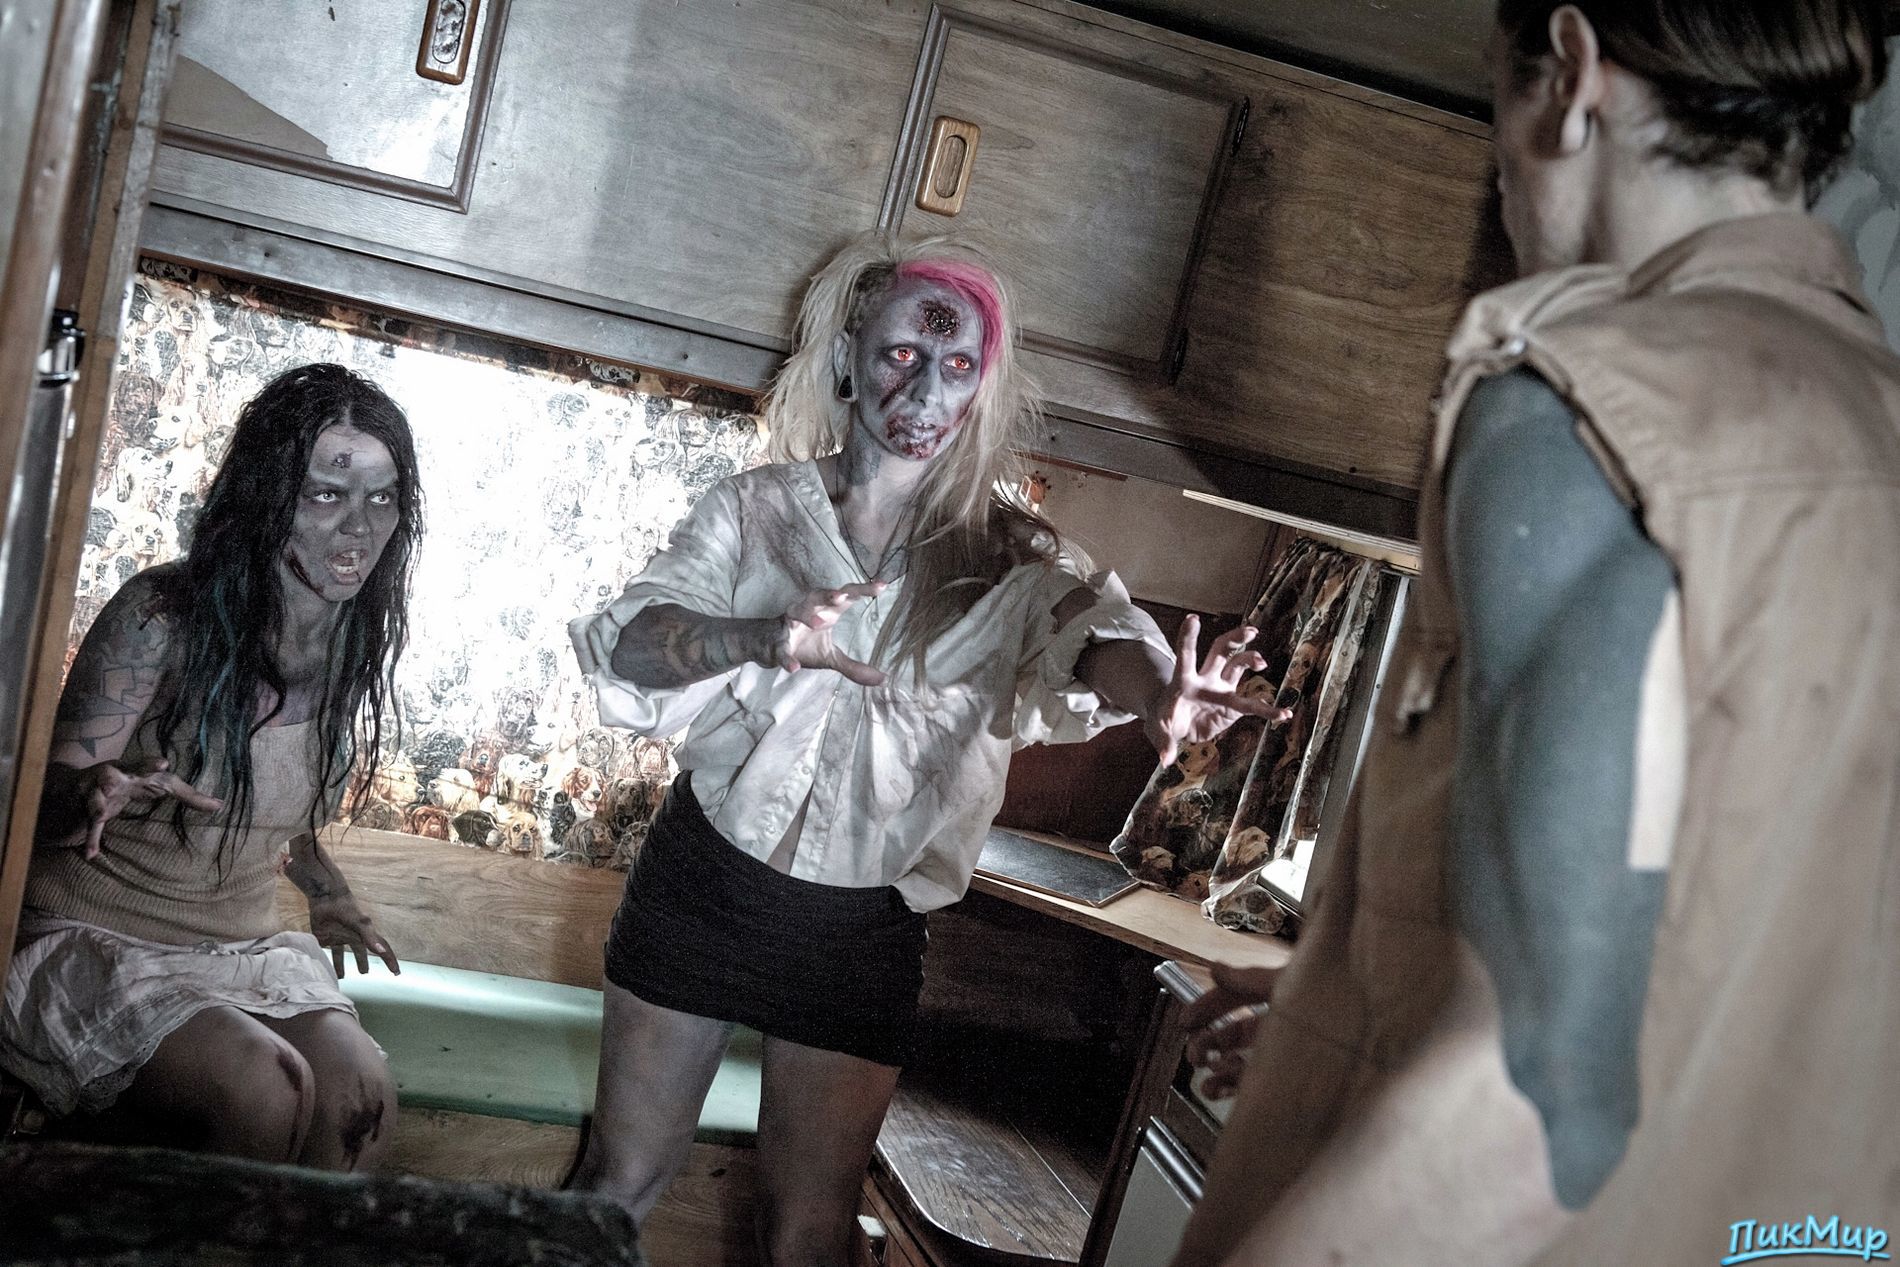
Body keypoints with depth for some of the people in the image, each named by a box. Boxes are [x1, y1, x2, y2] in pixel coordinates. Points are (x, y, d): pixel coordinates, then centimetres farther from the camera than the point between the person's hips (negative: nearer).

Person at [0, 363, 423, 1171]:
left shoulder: (359, 648, 0)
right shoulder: (162, 616, -16)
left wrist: (325, 892, 13)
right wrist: (91, 795, -34)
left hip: (244, 944, 5)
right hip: (97, 939, -4)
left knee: (361, 1096, -24)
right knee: (265, 1091, -30)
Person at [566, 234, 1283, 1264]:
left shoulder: (1005, 556, -4)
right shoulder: (757, 509, -4)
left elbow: (1092, 628, -24)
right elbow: (630, 641, -16)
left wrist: (1152, 693, -48)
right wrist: (764, 639, -38)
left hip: (864, 933, 0)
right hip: (704, 880, 0)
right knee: (622, 1178, 14)